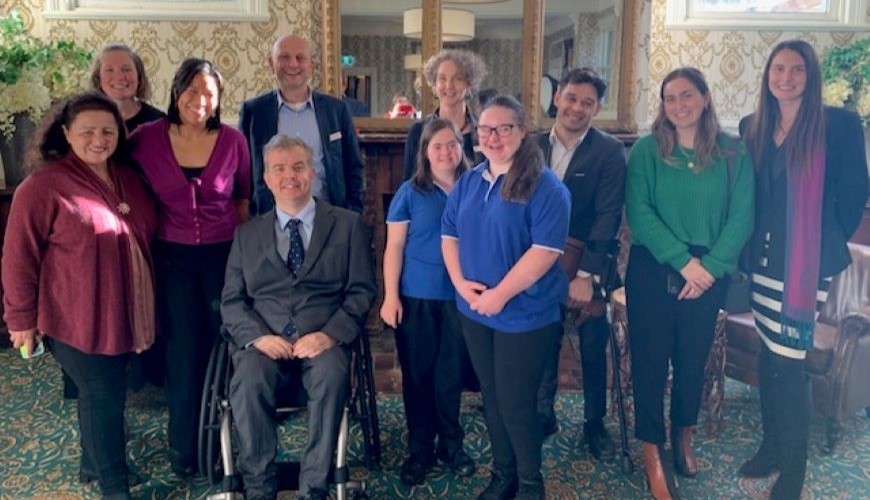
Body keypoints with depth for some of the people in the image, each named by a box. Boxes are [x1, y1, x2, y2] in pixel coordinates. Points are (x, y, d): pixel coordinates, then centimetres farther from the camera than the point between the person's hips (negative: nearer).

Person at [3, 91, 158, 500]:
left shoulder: (128, 177, 5)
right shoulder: (43, 185, -15)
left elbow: (145, 236, 15)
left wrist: (148, 296, 17)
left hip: (123, 312, 6)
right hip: (77, 317, -6)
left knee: (107, 392, 20)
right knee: (102, 397, 3)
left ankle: (93, 463, 41)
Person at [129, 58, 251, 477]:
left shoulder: (233, 141, -6)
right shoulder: (147, 138, -7)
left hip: (224, 255, 0)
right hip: (173, 258, 0)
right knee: (184, 352, 8)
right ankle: (184, 446, 27)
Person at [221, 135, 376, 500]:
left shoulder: (347, 225, 10)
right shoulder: (247, 234, 16)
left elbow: (361, 291, 3)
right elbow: (232, 300, 10)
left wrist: (329, 335, -14)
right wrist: (258, 336, -10)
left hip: (323, 340, -1)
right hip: (265, 342, 2)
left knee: (331, 377, -34)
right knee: (248, 382, -30)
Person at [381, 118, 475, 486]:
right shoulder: (409, 192, -1)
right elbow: (394, 247, -2)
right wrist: (390, 296, -8)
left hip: (459, 297, 1)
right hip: (416, 297, -1)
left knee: (452, 372, 10)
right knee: (417, 373, 8)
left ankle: (451, 444, 27)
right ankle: (420, 448, 23)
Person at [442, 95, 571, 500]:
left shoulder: (545, 186, -12)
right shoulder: (468, 182, 8)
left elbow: (545, 250, -19)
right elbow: (449, 235, 10)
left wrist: (500, 295, -20)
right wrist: (461, 283, -7)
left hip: (524, 313, -6)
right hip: (474, 311, 6)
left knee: (516, 402, 2)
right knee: (491, 397, 16)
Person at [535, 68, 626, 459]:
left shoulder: (610, 151, -9)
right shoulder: (535, 146, 1)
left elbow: (608, 216, -15)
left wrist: (586, 274, -21)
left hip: (589, 267, -2)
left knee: (593, 348, 10)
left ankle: (595, 424, 29)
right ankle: (543, 415, 32)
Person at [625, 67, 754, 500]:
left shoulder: (733, 153, 1)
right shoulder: (646, 150, -3)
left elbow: (741, 218, -3)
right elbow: (638, 213, -12)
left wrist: (710, 266, -15)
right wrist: (684, 259, -18)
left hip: (709, 275, 2)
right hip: (653, 271, -2)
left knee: (694, 358, 14)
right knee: (650, 359, 3)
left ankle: (683, 436, 37)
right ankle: (652, 453, 17)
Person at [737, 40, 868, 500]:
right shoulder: (752, 126, 6)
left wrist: (828, 242, 1)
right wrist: (751, 245, 8)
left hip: (807, 262, -5)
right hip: (763, 258, 5)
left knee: (789, 363, -3)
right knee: (767, 355, 15)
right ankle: (771, 446, 32)